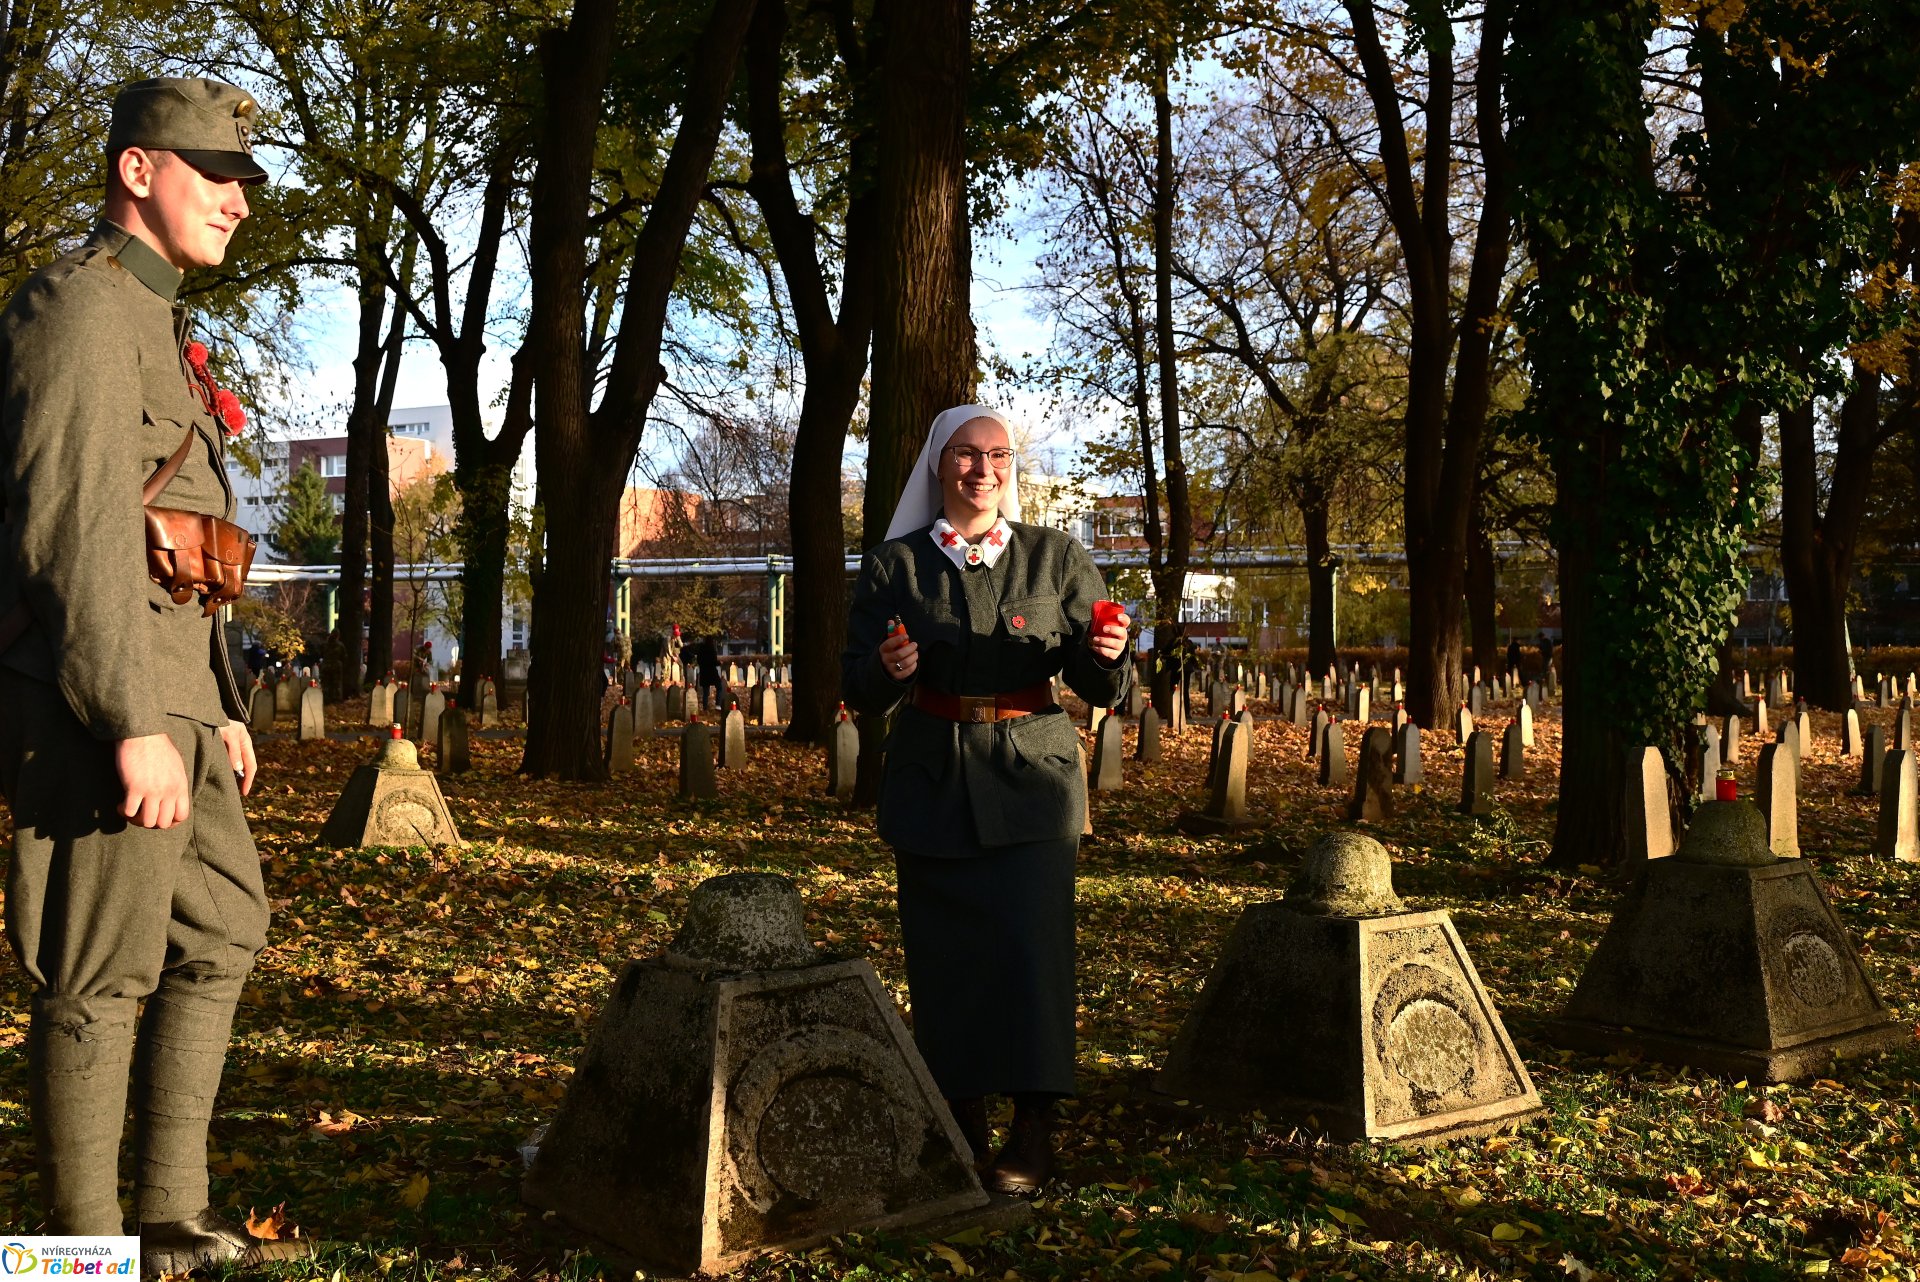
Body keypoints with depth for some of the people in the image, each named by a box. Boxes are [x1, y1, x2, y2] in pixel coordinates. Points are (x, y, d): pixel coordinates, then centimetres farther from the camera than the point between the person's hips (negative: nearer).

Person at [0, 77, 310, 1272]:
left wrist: (220, 705, 22)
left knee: (222, 934, 16)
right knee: (103, 979, -2)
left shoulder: (154, 324, 21)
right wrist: (133, 723, -26)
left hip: (168, 699, 11)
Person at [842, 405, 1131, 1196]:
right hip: (931, 782, 1)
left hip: (1030, 779, -1)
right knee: (943, 950, 3)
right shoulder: (894, 566, 5)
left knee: (1028, 938, -11)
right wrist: (887, 671, -18)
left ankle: (1034, 1133, -1)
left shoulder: (1056, 559, 5)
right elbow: (857, 692, 4)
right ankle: (961, 1120, 18)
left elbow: (1100, 688, 4)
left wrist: (1108, 655, -19)